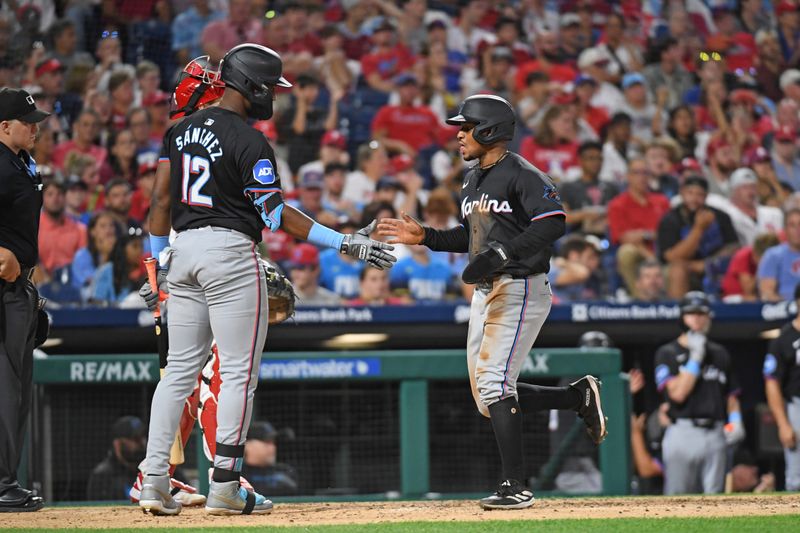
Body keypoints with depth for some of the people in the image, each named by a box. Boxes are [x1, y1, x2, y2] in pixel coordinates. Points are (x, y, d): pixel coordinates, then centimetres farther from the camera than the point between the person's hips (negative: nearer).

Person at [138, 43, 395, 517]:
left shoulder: (181, 130, 10)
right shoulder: (250, 141, -11)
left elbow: (162, 198, 10)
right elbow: (275, 214, -14)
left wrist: (160, 258, 17)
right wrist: (343, 242, -14)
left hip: (183, 248, 7)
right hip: (231, 253, -7)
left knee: (180, 370, 10)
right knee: (239, 372, -1)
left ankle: (155, 480, 3)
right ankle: (225, 487, -3)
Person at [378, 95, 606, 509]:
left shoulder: (522, 175, -12)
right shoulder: (472, 180, 16)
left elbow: (553, 224, -23)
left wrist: (501, 253, -29)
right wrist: (426, 237, 13)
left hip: (520, 288, -10)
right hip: (484, 292, 10)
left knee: (493, 383, -18)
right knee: (487, 398, 9)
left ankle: (515, 486, -14)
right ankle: (579, 398, 26)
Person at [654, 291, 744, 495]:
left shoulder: (720, 354, 16)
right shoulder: (668, 353, 2)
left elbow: (731, 394, 20)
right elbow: (678, 393, -11)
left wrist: (735, 420, 2)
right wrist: (695, 358, -11)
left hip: (715, 433, 4)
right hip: (683, 431, -4)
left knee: (714, 494, 2)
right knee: (677, 496, -4)